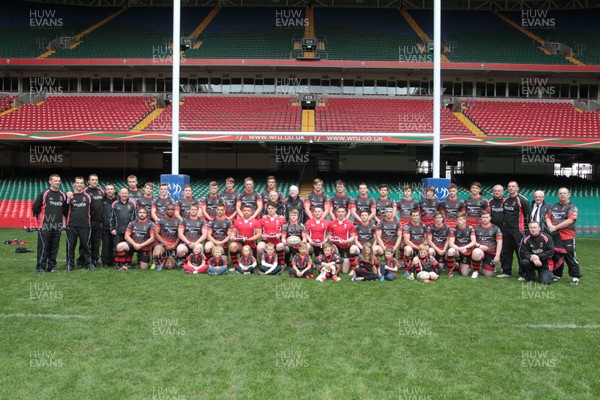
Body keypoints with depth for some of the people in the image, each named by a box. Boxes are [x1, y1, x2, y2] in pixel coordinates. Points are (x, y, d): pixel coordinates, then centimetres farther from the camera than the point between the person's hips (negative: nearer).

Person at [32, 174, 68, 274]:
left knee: (54, 248, 8)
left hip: (58, 227, 4)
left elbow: (66, 209, 22)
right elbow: (35, 207, 1)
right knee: (43, 247, -5)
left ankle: (52, 266, 16)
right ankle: (40, 267, 1)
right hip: (45, 226, -4)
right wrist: (40, 218, 6)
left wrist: (64, 218, 15)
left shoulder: (63, 195, 11)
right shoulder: (44, 194, -3)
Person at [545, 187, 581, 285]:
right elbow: (548, 217, 12)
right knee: (556, 256, 11)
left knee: (570, 257, -5)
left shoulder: (572, 207, -2)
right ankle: (557, 275, 22)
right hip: (555, 236, 5)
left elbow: (570, 220, -14)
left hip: (567, 236, -5)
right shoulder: (554, 207, 17)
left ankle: (575, 276, 3)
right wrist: (550, 226, -9)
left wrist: (556, 227, -14)